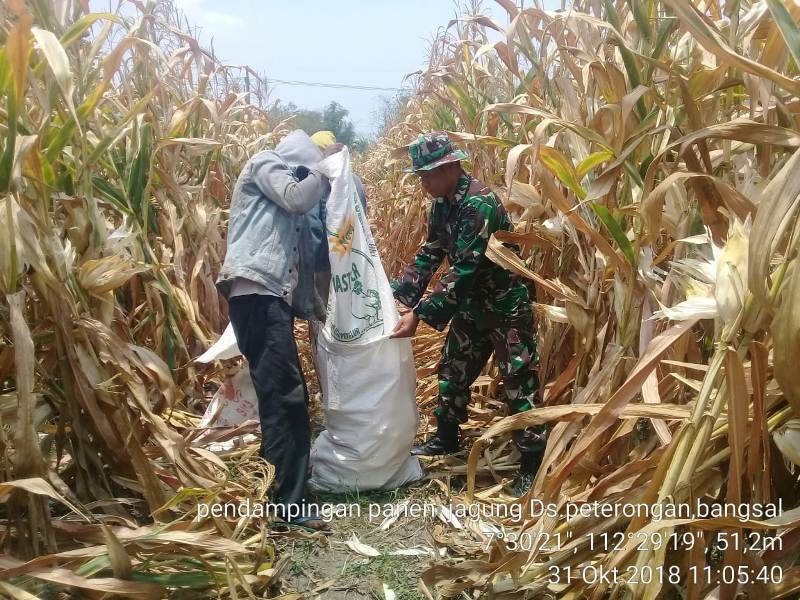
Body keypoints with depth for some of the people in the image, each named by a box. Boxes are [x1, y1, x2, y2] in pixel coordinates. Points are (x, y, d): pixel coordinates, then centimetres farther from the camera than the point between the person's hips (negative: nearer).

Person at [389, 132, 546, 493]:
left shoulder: (479, 203, -27)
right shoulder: (442, 204, 1)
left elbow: (463, 269, -31)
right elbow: (429, 254, 6)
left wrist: (419, 314, -33)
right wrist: (397, 294, -5)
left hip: (505, 304, -9)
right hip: (471, 304, 9)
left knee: (518, 382, -2)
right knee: (453, 370, 17)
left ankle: (533, 464, 9)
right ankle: (446, 438, 36)